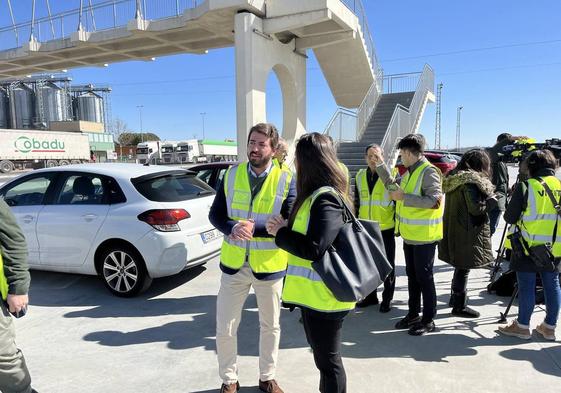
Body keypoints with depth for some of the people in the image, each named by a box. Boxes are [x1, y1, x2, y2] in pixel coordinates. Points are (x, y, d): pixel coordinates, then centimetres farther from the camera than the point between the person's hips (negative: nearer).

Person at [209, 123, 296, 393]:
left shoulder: (287, 180, -10)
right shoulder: (232, 175, -1)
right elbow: (215, 214, 0)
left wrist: (254, 228, -28)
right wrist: (232, 228, -21)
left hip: (269, 265, -1)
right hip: (234, 264, 2)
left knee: (270, 326, 18)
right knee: (224, 328, 10)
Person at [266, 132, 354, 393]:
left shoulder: (325, 198, -22)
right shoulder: (317, 195, 9)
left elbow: (314, 248, -29)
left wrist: (280, 232, -16)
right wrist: (287, 227, -1)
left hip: (323, 294, -10)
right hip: (315, 291, 10)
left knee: (327, 359, 8)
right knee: (323, 355, 26)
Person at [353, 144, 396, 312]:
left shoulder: (391, 174, -6)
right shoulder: (360, 176, 7)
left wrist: (397, 223, -6)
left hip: (386, 228, -4)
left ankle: (387, 298, 23)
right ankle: (371, 296, 31)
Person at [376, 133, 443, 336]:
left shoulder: (429, 172, -17)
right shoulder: (409, 172, 11)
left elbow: (435, 200, -27)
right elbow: (394, 186, 25)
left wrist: (404, 197, -25)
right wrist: (380, 164, 17)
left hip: (424, 236, -9)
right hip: (409, 234, 9)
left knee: (424, 277, 2)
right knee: (412, 275, 17)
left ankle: (428, 320, 16)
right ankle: (413, 314, 30)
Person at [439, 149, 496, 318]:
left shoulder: (454, 178, 10)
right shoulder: (471, 181, -16)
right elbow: (476, 208, -20)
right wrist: (492, 200, -3)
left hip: (453, 230, 9)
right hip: (467, 232, -9)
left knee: (460, 265, 21)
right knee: (463, 268, 0)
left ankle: (455, 297, 34)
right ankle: (459, 306, 9)